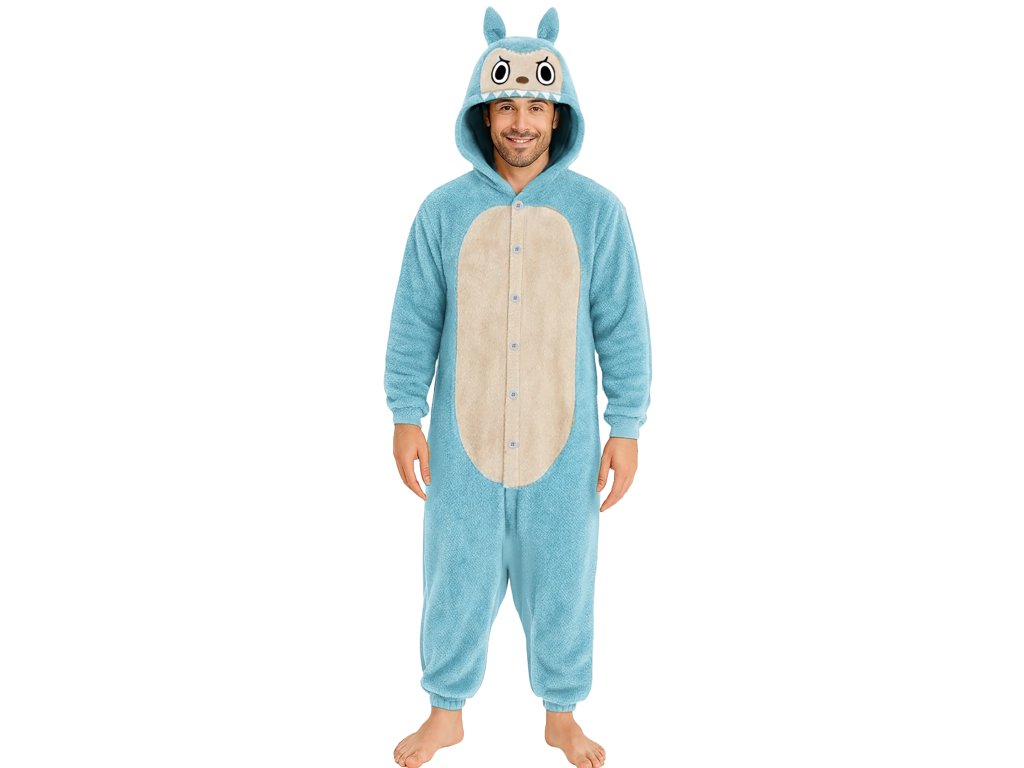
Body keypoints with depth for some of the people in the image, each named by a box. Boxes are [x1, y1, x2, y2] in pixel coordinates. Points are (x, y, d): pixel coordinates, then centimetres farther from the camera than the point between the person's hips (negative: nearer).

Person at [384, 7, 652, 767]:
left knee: (562, 583, 14)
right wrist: (406, 416, -1)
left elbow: (624, 329, -2)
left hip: (564, 444, 0)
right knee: (457, 582, 13)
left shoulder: (598, 211, -4)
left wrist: (627, 428, -3)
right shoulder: (444, 210, -2)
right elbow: (414, 323, 2)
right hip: (463, 442, 1)